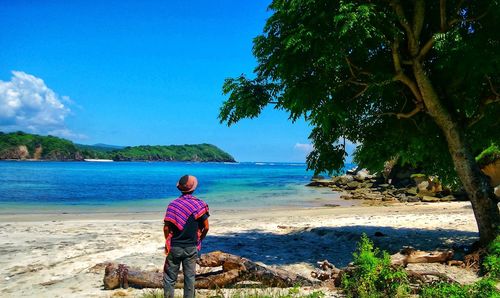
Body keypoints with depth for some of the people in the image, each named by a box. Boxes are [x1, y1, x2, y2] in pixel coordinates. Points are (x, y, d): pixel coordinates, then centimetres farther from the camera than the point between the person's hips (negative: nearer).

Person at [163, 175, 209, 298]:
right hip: (191, 248, 1)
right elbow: (206, 227, -5)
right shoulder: (200, 204, -6)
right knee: (189, 277, 11)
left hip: (174, 247, -1)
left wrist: (168, 242, 8)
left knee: (170, 278, 10)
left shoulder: (173, 204, -9)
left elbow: (166, 228, -9)